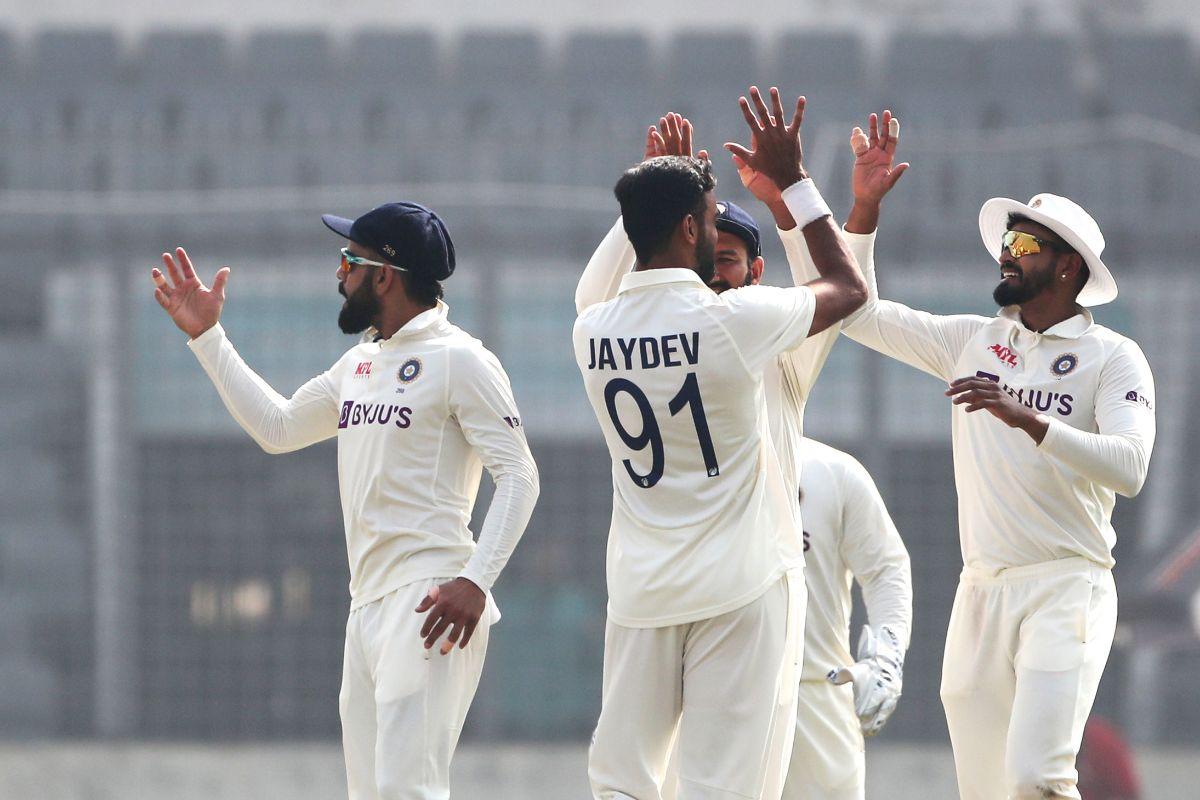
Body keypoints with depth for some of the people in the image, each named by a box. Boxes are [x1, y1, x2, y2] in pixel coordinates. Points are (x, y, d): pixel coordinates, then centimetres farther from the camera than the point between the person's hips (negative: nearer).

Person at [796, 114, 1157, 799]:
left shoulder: (1113, 358, -3)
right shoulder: (973, 340, 13)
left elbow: (1129, 468, -18)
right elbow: (858, 311, 15)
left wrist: (1026, 418, -28)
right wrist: (866, 204, 5)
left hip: (1066, 588, -5)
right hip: (982, 589, 5)